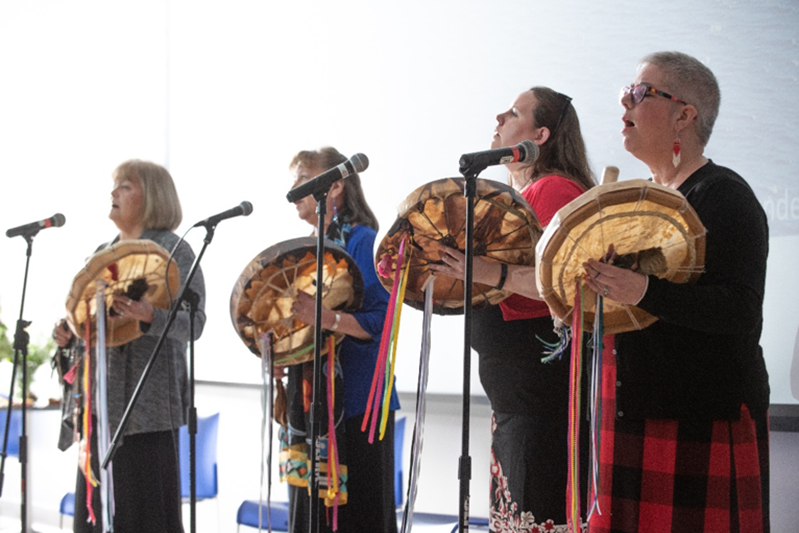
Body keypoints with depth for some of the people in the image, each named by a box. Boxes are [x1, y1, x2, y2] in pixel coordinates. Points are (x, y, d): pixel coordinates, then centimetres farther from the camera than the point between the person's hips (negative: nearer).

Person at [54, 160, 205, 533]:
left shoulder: (173, 250, -2)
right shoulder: (101, 254, 19)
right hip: (99, 397, 7)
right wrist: (68, 335, 5)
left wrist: (149, 317, -29)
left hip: (146, 400, -7)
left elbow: (194, 320, -11)